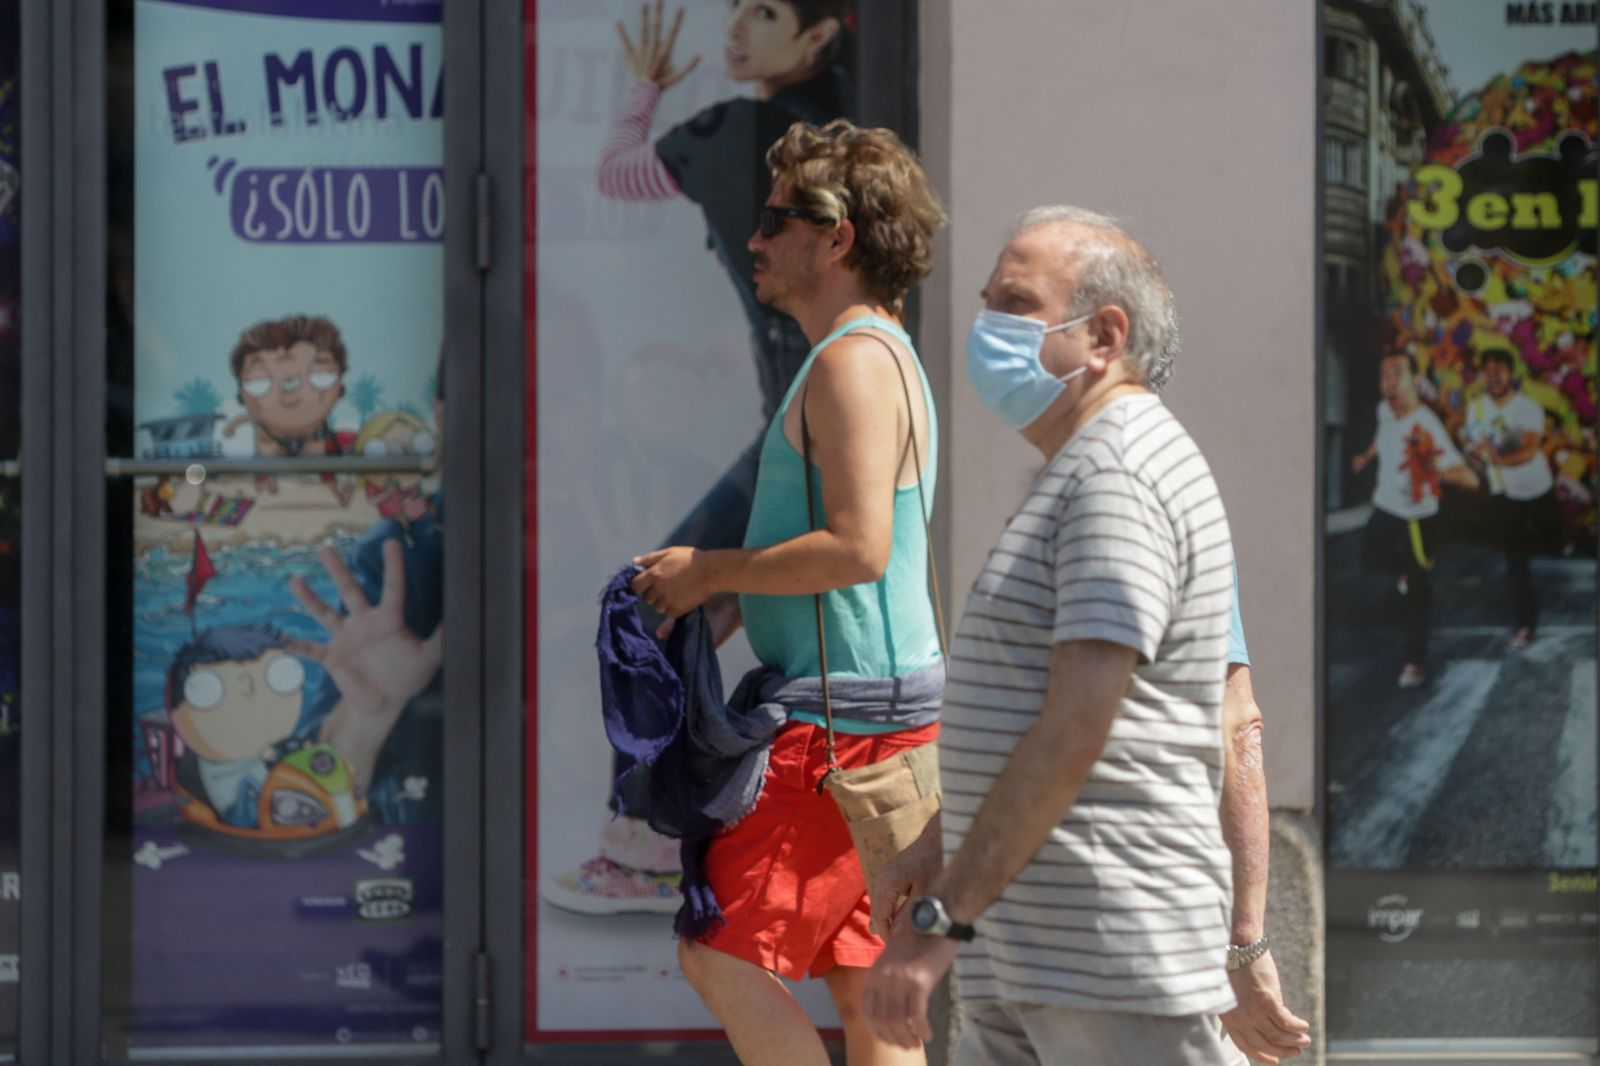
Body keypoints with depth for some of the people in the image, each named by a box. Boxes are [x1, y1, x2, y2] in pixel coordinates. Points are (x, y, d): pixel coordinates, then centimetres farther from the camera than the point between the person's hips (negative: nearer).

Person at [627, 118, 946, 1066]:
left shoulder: (855, 358, -14)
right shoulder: (880, 356, 19)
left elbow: (857, 548, -24)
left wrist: (710, 571, -13)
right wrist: (706, 578, 15)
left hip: (845, 720, -10)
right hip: (881, 708, 10)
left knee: (722, 955, -8)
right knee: (864, 983, 10)